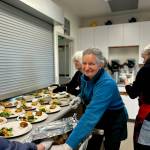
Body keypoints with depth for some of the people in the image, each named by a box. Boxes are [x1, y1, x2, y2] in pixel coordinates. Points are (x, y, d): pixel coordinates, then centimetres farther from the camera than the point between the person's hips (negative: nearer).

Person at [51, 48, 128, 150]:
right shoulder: (85, 77, -11)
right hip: (98, 118, 6)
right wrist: (80, 98, -14)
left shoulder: (106, 83, -35)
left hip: (114, 121, -5)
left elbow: (92, 114, -45)